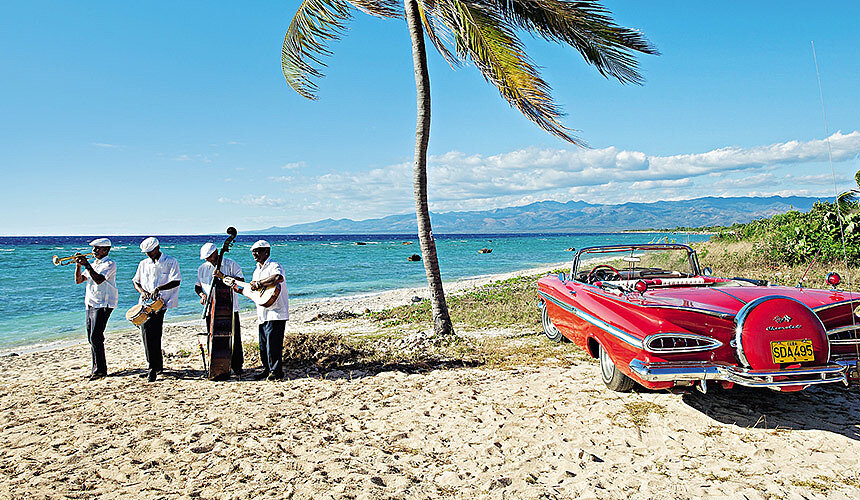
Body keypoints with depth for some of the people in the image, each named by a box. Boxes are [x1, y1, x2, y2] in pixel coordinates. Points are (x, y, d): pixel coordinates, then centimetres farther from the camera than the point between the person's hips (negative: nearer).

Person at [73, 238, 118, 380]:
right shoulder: (93, 264, 19)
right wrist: (79, 265, 2)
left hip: (102, 304, -9)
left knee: (96, 337, -13)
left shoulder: (110, 264, -7)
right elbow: (78, 280, 15)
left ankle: (100, 370, -7)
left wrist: (87, 265, -19)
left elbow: (99, 279, -22)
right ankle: (96, 369, 17)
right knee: (91, 338, 10)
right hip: (90, 304, 9)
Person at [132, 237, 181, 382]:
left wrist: (158, 288, -20)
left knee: (148, 328, -21)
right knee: (146, 331, 2)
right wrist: (143, 291, -1)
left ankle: (153, 367, -13)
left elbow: (176, 281, -8)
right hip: (146, 303, 6)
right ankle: (157, 365, 16)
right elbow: (136, 282, 20)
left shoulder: (170, 262, 2)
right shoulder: (143, 264, 18)